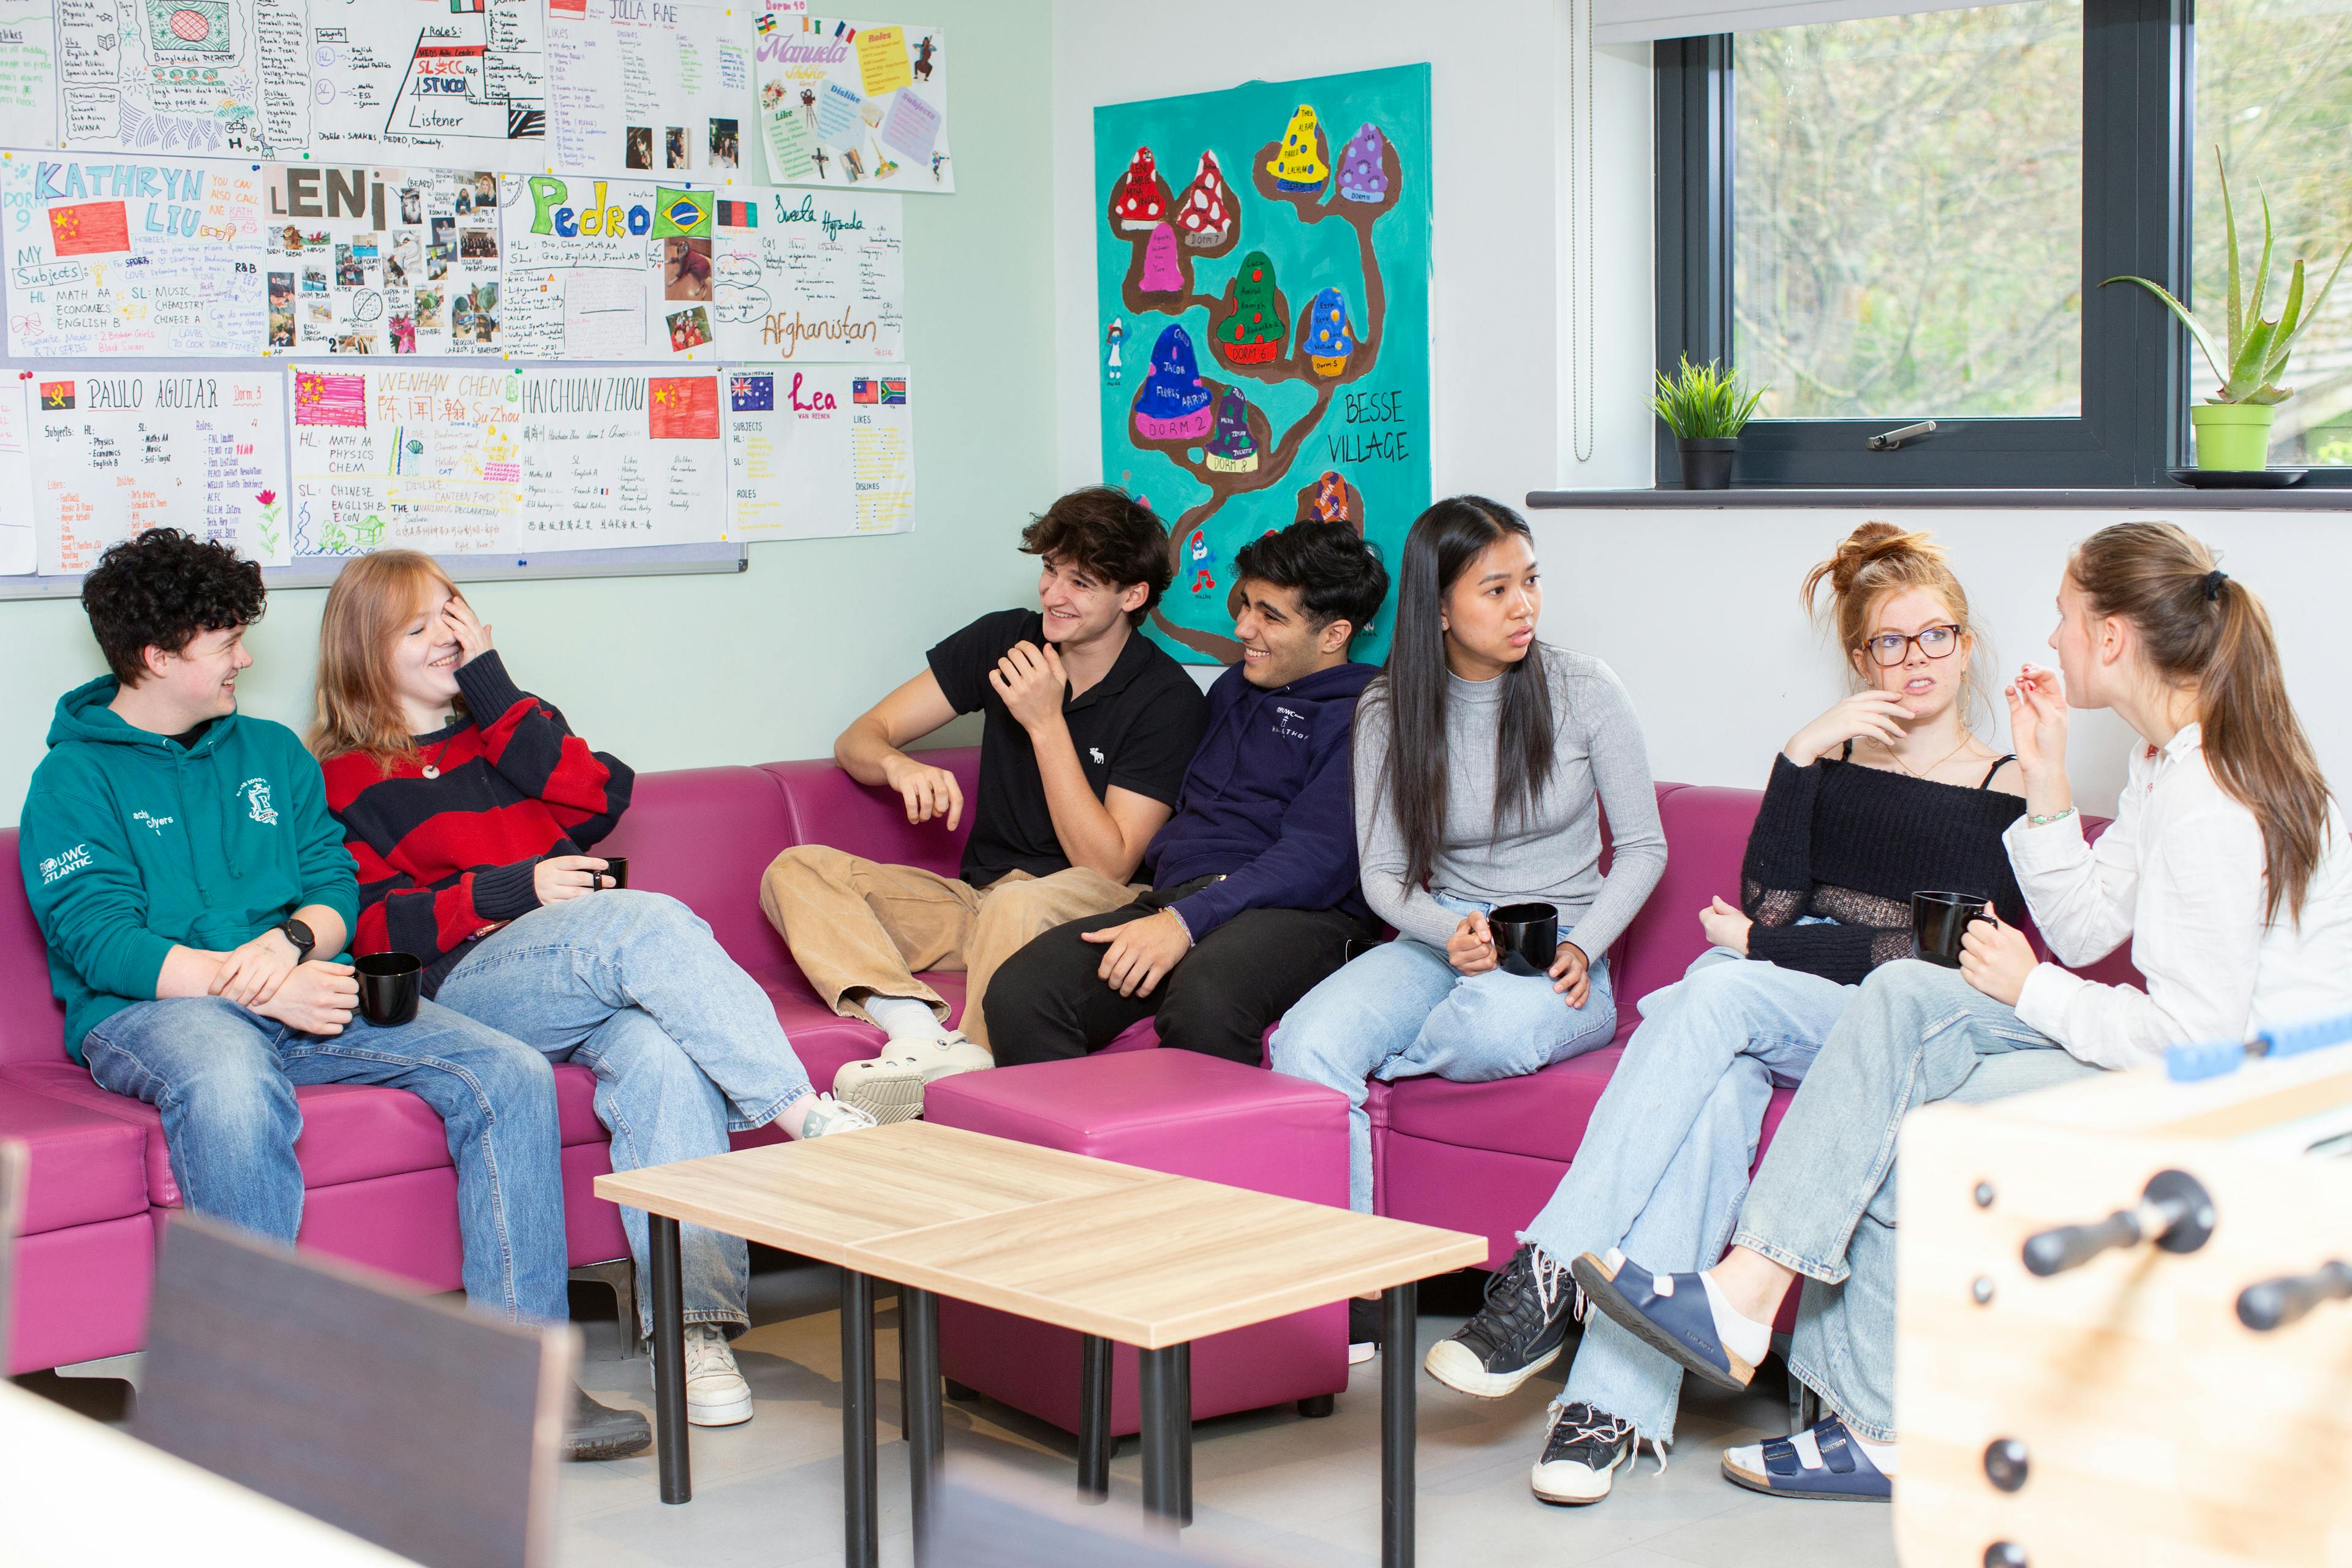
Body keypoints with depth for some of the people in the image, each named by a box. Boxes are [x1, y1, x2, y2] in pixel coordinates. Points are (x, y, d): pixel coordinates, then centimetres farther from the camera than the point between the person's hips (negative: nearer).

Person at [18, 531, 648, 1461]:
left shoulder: (274, 754, 22)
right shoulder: (76, 778, 4)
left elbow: (336, 887, 13)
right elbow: (98, 940, -9)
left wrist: (290, 944, -12)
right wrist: (243, 983, -21)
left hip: (304, 993, 5)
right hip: (154, 1010, -5)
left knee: (511, 1075, -17)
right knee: (234, 1091, -43)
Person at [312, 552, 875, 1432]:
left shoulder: (499, 735, 29)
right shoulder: (345, 783, 15)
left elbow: (597, 797, 7)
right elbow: (373, 927, 0)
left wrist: (491, 687, 8)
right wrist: (515, 889, -12)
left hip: (596, 974, 4)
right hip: (468, 988, -4)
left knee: (663, 1053, -33)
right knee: (650, 921, -34)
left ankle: (693, 1324, -41)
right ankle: (806, 1113, -34)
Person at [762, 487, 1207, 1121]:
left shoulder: (1167, 699, -9)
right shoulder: (1004, 640, 5)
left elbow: (1108, 865, -15)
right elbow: (858, 739, 6)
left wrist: (1046, 724, -19)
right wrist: (899, 766, -19)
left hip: (1086, 910, -6)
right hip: (976, 900, 6)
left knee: (1018, 905, -41)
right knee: (797, 871, -15)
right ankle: (921, 1034, -37)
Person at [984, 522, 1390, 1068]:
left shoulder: (1359, 714, 1)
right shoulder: (1233, 688, 28)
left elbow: (1316, 858, -12)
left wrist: (1187, 920, -22)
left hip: (1297, 915, -7)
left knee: (1204, 1000, -42)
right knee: (1019, 991, -22)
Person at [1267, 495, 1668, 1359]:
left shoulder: (1582, 688, -3)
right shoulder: (1388, 711, 1)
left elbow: (1643, 846, 3)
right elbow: (1384, 878, 3)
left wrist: (1581, 947, -13)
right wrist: (1451, 933, -19)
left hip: (1562, 963, -2)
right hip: (1440, 944, 2)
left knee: (1498, 1028, -40)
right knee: (1304, 1040, -29)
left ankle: (1365, 1058, -5)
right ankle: (1344, 1294, -21)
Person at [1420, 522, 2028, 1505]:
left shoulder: (2004, 795, 10)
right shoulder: (1829, 760, 21)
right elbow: (1769, 905, 4)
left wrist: (1771, 949, -3)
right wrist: (1801, 754, -4)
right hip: (1765, 1011, 3)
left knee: (1718, 992, -34)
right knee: (1716, 1085, -35)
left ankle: (1548, 1276, -41)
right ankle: (1621, 1400, -46)